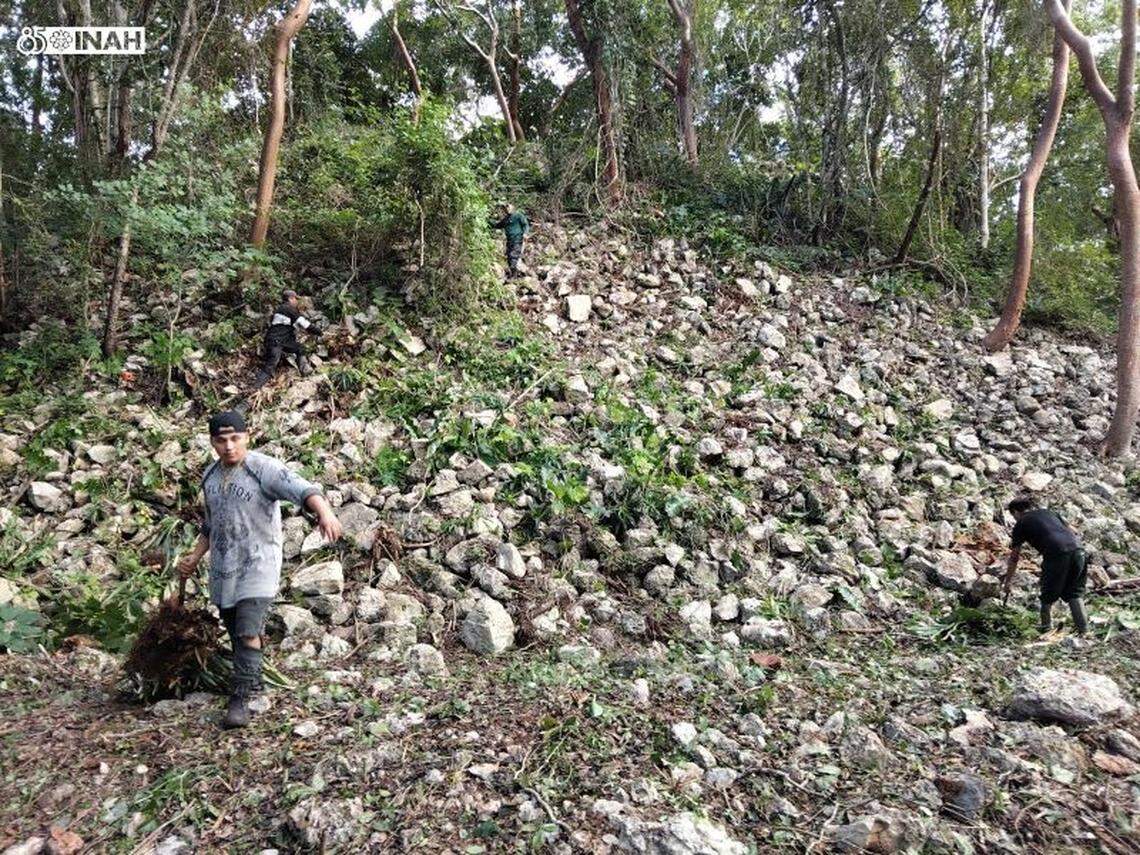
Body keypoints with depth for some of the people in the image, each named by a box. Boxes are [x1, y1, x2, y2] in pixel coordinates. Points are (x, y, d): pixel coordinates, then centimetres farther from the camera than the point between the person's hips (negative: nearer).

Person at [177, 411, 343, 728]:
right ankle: (252, 682, 37)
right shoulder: (210, 476, 8)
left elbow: (301, 489, -34)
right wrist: (194, 558, 15)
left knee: (248, 631, -15)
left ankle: (240, 700, -7)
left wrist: (324, 511, -53)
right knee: (234, 632, 16)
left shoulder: (264, 469, -15)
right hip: (222, 567, 7)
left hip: (258, 563, -7)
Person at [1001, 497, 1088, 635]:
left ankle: (1047, 630, 15)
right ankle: (1084, 630, 13)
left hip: (1056, 555, -5)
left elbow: (1014, 557, 20)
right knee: (1074, 594, 18)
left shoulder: (1021, 523, 16)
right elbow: (1072, 533, 24)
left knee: (1048, 597, 12)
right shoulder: (1050, 512, 29)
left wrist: (1008, 581, 27)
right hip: (1077, 550, 5)